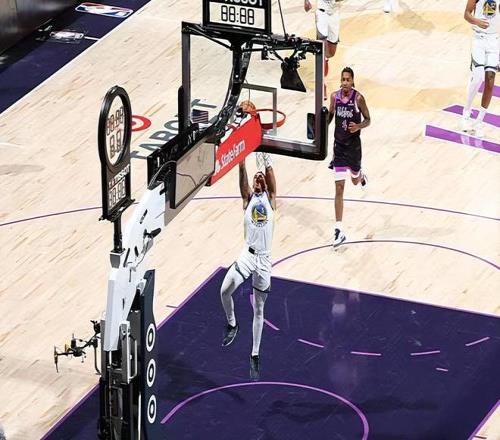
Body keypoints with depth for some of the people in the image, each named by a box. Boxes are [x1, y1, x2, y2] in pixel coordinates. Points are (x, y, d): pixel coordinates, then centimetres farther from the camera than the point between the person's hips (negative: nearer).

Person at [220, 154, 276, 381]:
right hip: (247, 255, 0)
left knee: (259, 310, 7)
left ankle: (255, 355, 15)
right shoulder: (248, 197, 9)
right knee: (225, 290, -22)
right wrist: (242, 161, -18)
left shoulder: (270, 199, 11)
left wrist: (267, 158, -11)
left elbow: (270, 174, -4)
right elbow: (242, 175, -6)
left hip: (264, 259, 0)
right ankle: (232, 323, 7)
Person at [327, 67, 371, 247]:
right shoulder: (335, 96, -4)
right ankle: (339, 230, -7)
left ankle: (362, 176, 63)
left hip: (353, 146, -2)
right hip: (339, 145, 2)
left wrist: (358, 126, -25)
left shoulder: (358, 98, -14)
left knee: (355, 180, 20)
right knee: (339, 188, -5)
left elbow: (367, 120, -6)